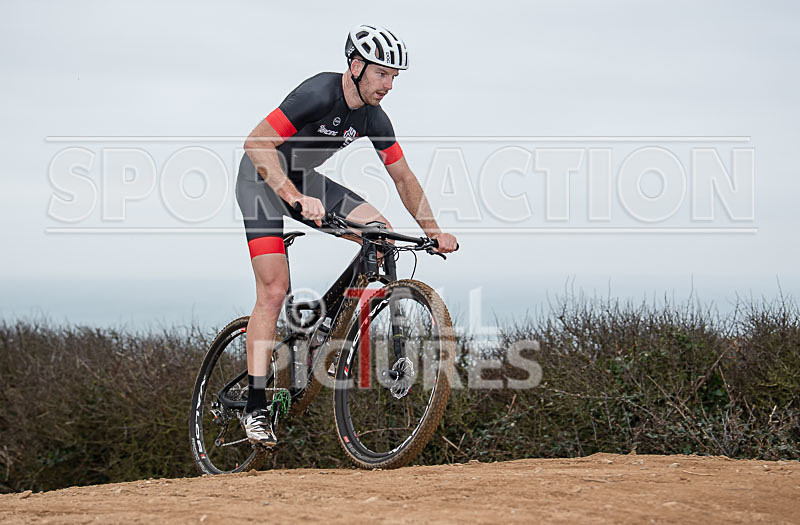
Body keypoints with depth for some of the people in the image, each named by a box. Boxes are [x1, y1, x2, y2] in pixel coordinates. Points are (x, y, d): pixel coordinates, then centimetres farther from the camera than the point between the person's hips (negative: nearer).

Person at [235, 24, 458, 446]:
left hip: (305, 179, 7)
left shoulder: (373, 118, -7)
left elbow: (403, 177, 4)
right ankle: (255, 407, -14)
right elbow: (256, 144, -34)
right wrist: (296, 198, -44)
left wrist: (433, 232, -4)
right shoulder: (319, 94, -29)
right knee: (274, 290, -18)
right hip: (262, 178, -7)